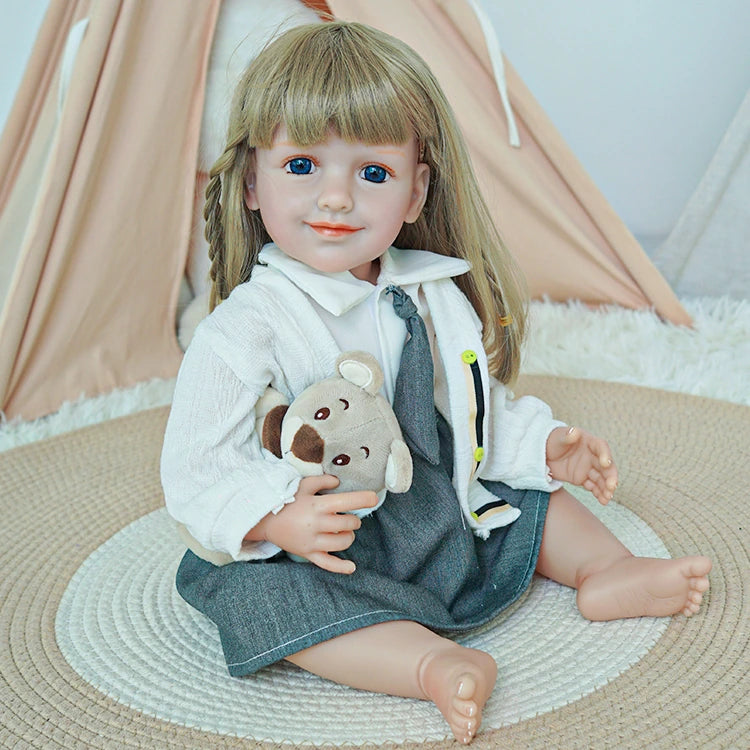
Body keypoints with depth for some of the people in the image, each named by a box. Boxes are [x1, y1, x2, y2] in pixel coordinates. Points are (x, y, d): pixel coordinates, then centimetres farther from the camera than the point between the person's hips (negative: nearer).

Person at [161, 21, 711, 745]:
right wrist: (275, 518, -37)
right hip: (318, 550, -6)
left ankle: (608, 571, 21)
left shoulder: (430, 296, -1)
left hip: (445, 512, 6)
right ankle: (432, 661, -35)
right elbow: (195, 472, -21)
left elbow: (477, 409, 13)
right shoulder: (244, 330, -20)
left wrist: (543, 443, 0)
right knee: (258, 593, -33)